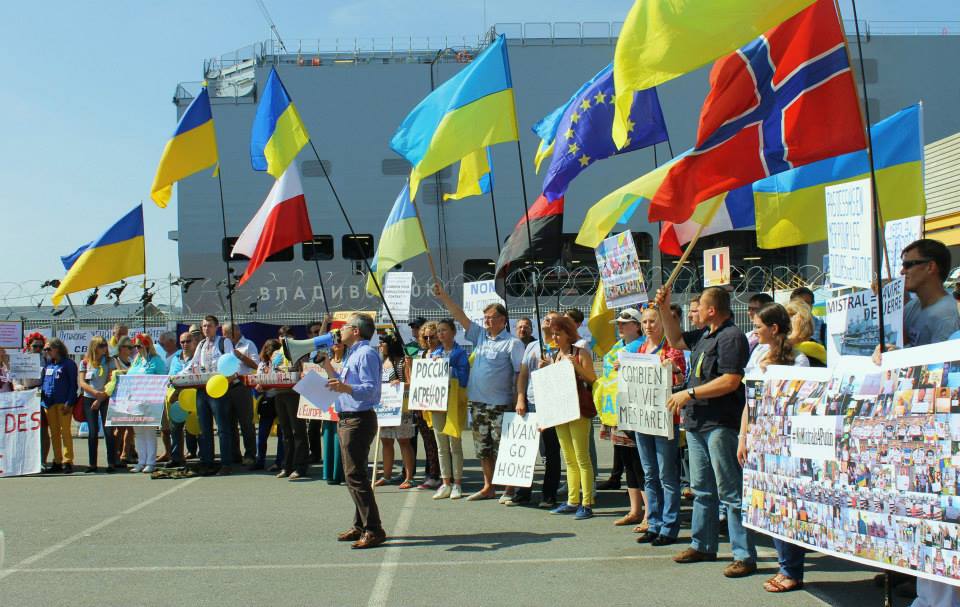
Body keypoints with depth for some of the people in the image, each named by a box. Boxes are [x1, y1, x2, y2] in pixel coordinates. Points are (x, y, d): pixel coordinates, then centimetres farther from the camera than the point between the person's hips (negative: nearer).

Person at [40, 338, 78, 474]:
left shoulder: (68, 364, -1)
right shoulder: (47, 365, 17)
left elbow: (73, 385, -5)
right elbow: (42, 382, 19)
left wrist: (69, 403, -14)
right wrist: (41, 399, 3)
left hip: (63, 403, -6)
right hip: (49, 403, 6)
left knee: (65, 431, -8)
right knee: (54, 433, 7)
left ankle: (67, 461, -7)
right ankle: (57, 461, 12)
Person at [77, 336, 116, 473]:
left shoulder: (109, 361, 5)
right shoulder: (85, 362, 7)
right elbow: (81, 383, 0)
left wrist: (101, 398, -10)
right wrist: (96, 392, -16)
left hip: (106, 399, -1)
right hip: (89, 399, 1)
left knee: (108, 431, -6)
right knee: (93, 432, 1)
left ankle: (111, 464, -2)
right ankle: (92, 464, 6)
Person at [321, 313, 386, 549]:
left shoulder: (366, 354, -14)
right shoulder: (353, 354, 19)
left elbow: (370, 389, -25)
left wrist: (345, 387, -40)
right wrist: (328, 366, 25)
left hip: (359, 421, -11)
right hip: (347, 420, 11)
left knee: (355, 476, -12)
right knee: (353, 475, 15)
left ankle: (373, 530, -11)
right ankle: (360, 526, 23)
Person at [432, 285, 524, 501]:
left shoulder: (512, 343, -7)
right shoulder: (480, 336, 11)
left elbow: (521, 373, -10)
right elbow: (461, 316, 10)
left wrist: (518, 401, -15)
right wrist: (442, 296, 4)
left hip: (500, 404, -7)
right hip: (478, 403, 7)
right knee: (483, 449, 13)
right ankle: (488, 487, 23)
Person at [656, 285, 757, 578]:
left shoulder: (731, 337, -15)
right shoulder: (705, 334, 13)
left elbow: (731, 381, -23)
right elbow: (676, 340, 30)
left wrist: (689, 394, -18)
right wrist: (664, 310, 18)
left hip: (721, 424, -10)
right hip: (697, 422, 10)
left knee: (730, 491, -6)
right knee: (702, 488, 17)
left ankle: (745, 555, -1)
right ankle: (703, 545, 29)